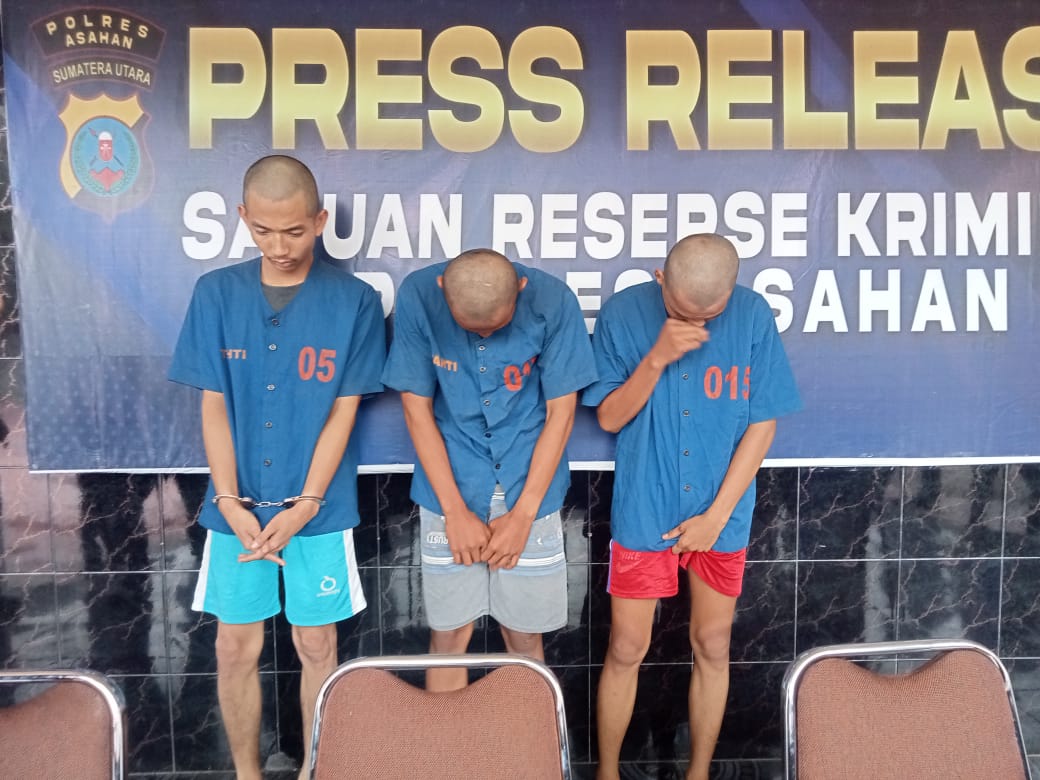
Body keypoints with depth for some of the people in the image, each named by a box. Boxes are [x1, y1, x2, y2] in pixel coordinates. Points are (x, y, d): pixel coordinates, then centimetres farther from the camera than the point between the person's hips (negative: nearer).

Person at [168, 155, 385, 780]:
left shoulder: (354, 301, -6)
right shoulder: (216, 293, -1)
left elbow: (343, 411, -6)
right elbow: (214, 406, -1)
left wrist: (304, 506, -12)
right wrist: (230, 502, -9)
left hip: (319, 508, -1)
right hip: (237, 506, 2)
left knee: (317, 644, 10)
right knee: (237, 646, 11)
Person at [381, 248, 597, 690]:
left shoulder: (553, 301, -14)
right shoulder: (418, 296, -13)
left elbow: (560, 413, -7)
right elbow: (417, 408, -7)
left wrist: (523, 513, -9)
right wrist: (455, 510, -9)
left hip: (529, 494, 0)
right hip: (449, 494, 0)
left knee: (524, 637, 9)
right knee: (448, 636, 7)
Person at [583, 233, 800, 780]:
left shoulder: (754, 316, -10)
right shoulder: (623, 314, -11)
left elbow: (763, 423, -5)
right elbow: (609, 417, -8)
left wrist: (716, 515, -8)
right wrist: (657, 358, -24)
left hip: (721, 515, 1)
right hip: (643, 514, -1)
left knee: (712, 647, 13)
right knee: (626, 649, 6)